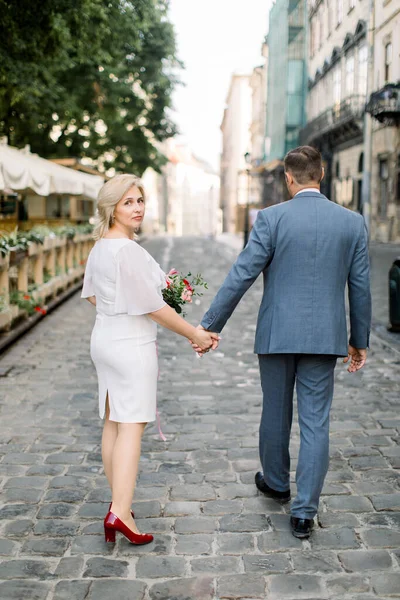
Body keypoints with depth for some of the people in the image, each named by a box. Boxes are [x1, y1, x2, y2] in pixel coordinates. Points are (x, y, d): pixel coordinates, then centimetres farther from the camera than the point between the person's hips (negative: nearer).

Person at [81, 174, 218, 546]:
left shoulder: (99, 247, 8)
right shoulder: (128, 251, -20)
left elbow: (91, 294, 21)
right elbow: (154, 307, -19)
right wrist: (195, 335, -10)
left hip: (104, 339, 9)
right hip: (131, 344, -9)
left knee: (112, 424, 13)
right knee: (132, 426, -7)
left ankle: (119, 503, 23)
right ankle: (120, 512, -10)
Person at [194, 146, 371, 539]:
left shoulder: (271, 219, -8)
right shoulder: (352, 223, 0)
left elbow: (241, 276, -11)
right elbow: (360, 287, 5)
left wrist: (209, 325, -5)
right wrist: (359, 340, 15)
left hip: (277, 334, -1)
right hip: (325, 337, 1)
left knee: (276, 414, 18)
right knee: (315, 424, 6)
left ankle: (276, 483, 39)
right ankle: (304, 512, 8)